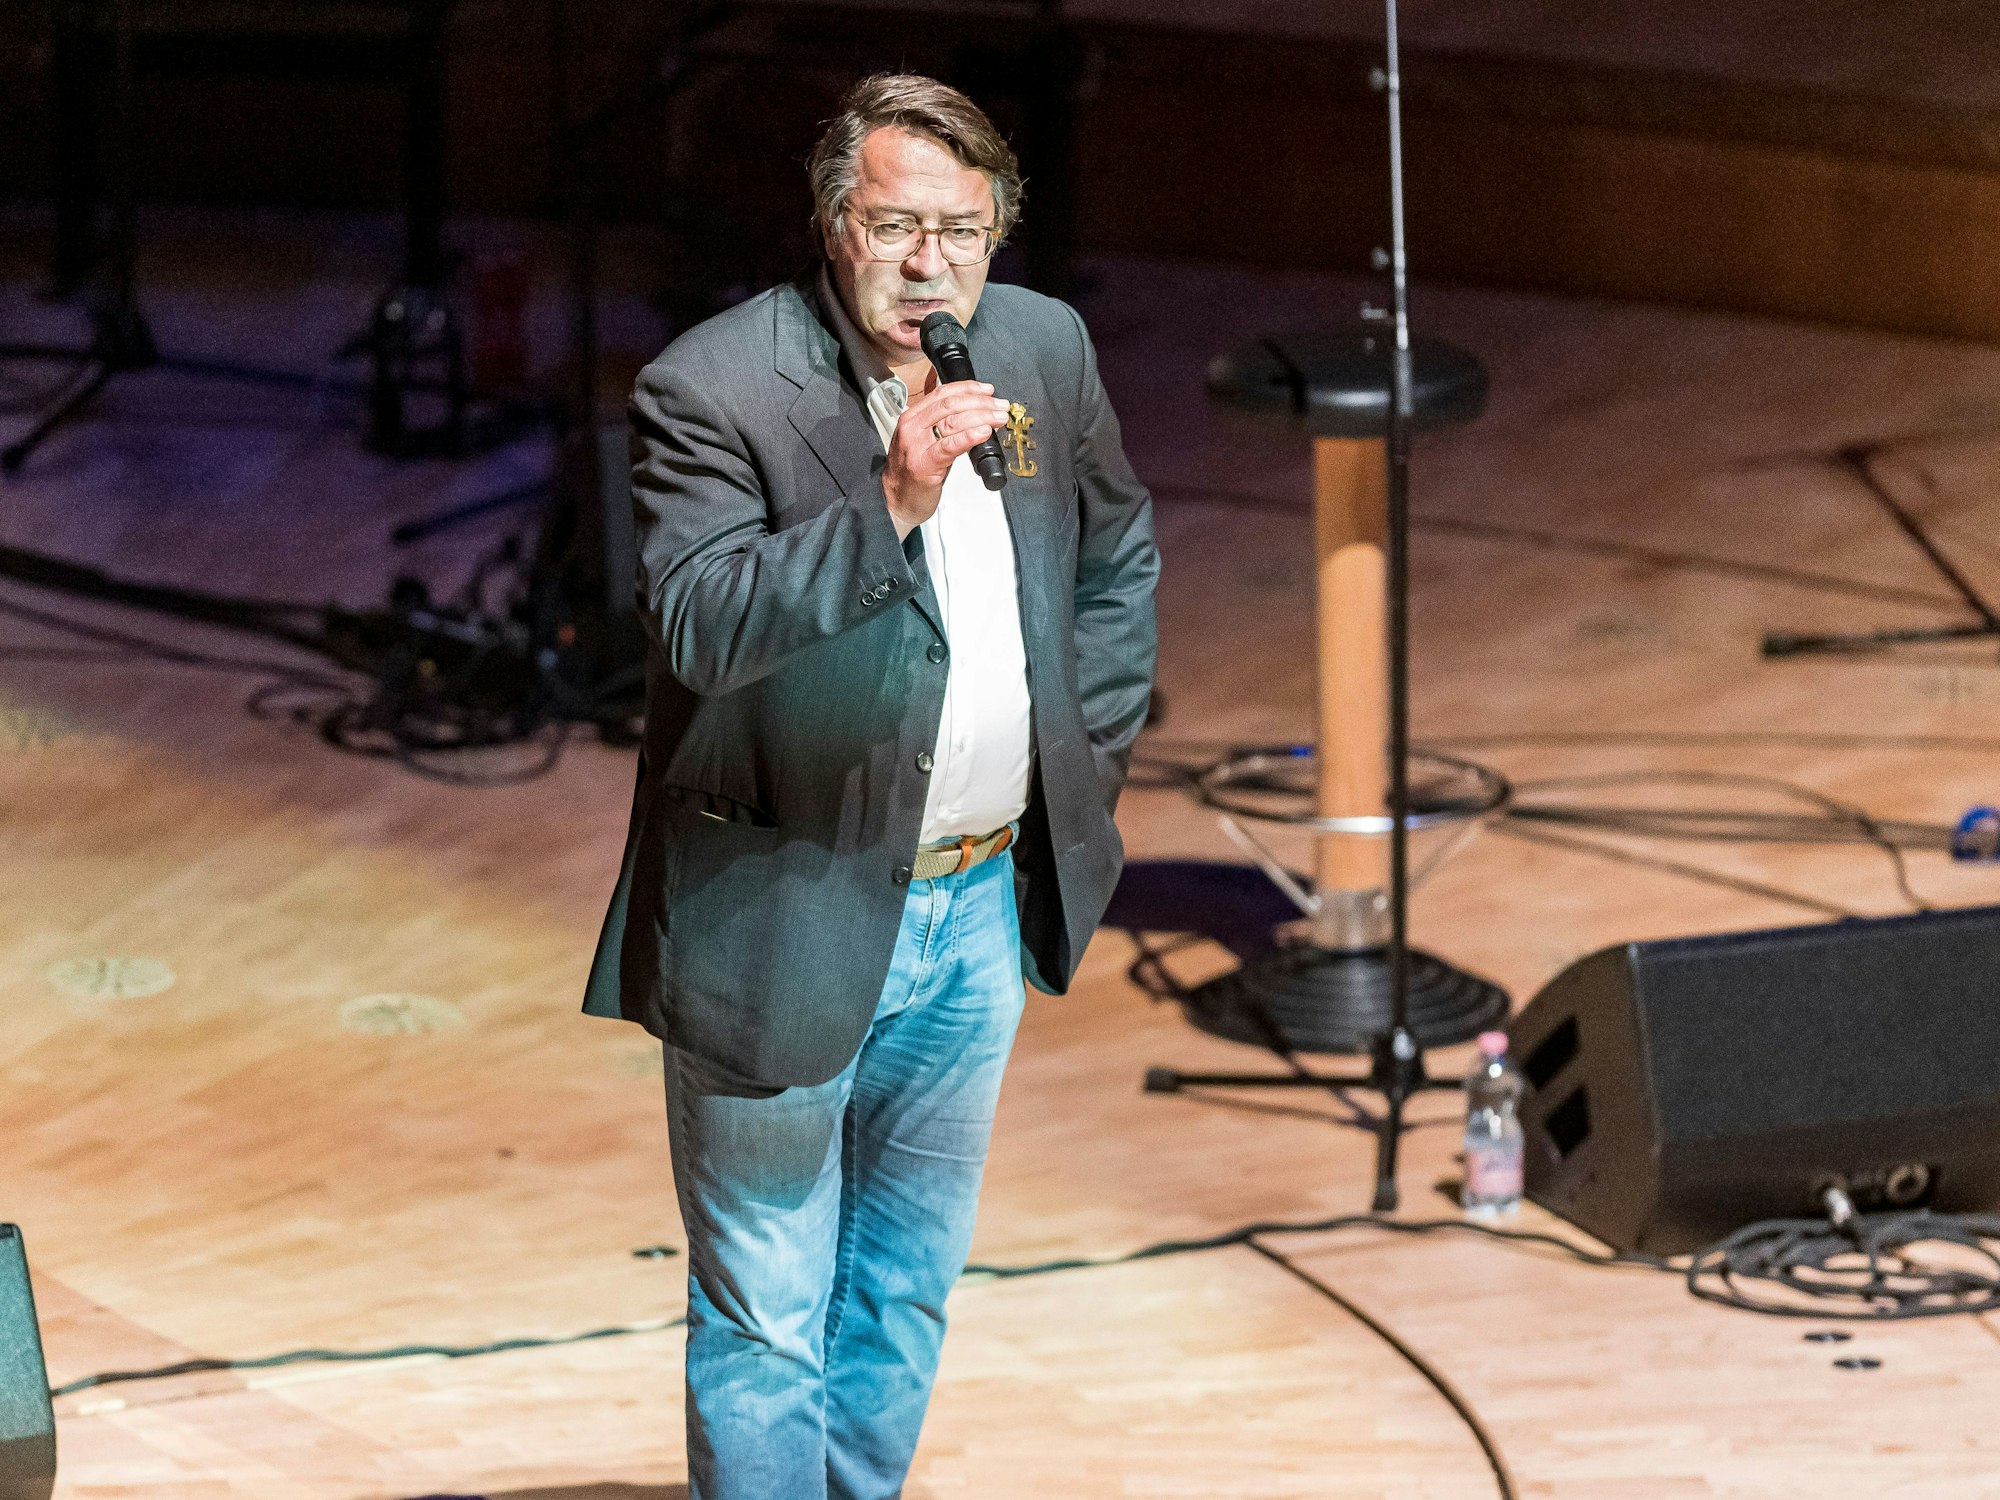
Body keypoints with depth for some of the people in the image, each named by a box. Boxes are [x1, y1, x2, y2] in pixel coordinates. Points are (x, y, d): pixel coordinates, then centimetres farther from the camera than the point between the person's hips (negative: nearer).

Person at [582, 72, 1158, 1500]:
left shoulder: (1044, 350, 1)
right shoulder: (713, 389, -17)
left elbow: (1119, 552, 18)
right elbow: (697, 625, -30)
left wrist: (1088, 759, 12)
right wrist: (890, 505, -39)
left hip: (984, 907, 6)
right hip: (787, 931, -6)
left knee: (906, 1290, 20)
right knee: (766, 1325, 3)